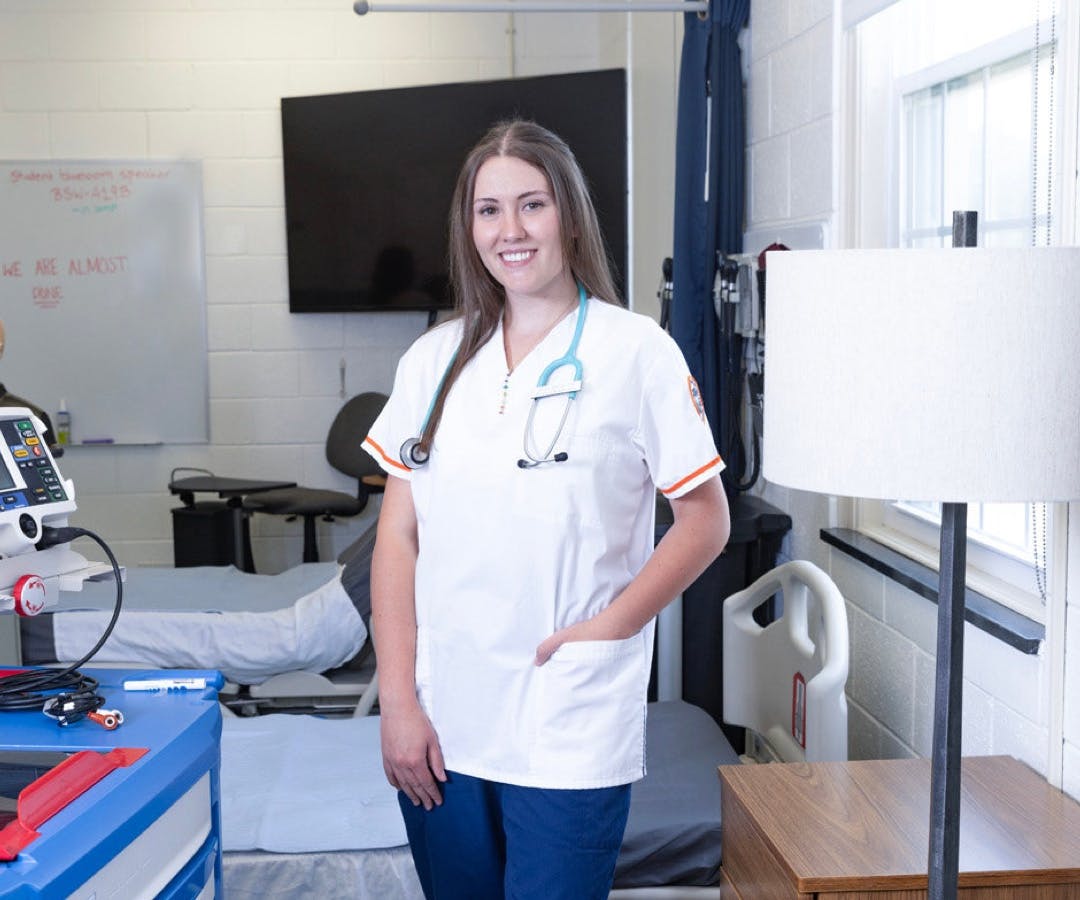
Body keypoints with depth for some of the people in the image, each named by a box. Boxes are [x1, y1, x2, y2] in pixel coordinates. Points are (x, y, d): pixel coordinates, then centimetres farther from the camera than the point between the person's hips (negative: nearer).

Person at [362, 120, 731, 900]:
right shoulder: (434, 360, 7)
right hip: (442, 728, 4)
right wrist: (398, 701, 0)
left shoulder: (636, 352, -4)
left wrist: (609, 627, -12)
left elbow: (706, 520, -1)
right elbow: (398, 537, 6)